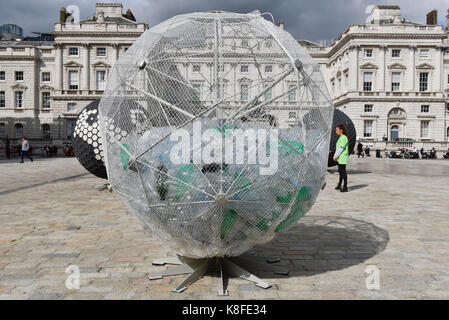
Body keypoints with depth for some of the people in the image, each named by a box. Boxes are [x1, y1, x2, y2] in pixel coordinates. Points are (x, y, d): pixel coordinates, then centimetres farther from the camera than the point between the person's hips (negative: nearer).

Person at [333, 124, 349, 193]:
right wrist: (335, 156, 8)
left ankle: (345, 187, -4)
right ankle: (339, 185, 28)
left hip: (342, 157, -10)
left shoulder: (343, 138, -14)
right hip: (340, 158, 10)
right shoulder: (341, 138, 17)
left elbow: (341, 148, -18)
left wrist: (336, 156, -12)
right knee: (340, 171, 17)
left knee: (343, 171, -8)